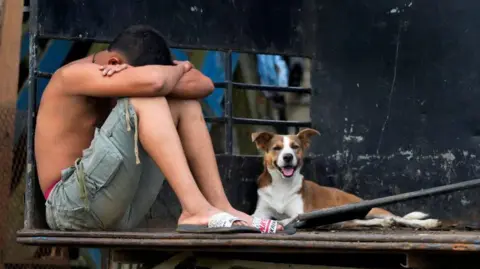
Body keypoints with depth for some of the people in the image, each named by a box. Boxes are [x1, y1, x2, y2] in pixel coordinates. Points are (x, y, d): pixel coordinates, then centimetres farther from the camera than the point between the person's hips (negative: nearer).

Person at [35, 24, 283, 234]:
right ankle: (195, 209, -33)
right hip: (72, 205, -8)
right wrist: (179, 68, -7)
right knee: (142, 99, -23)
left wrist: (153, 73, -13)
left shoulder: (132, 65, 13)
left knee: (184, 102, 4)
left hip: (119, 209, 8)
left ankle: (220, 206, -9)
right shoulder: (73, 75, -12)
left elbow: (204, 85, 1)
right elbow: (151, 82, -30)